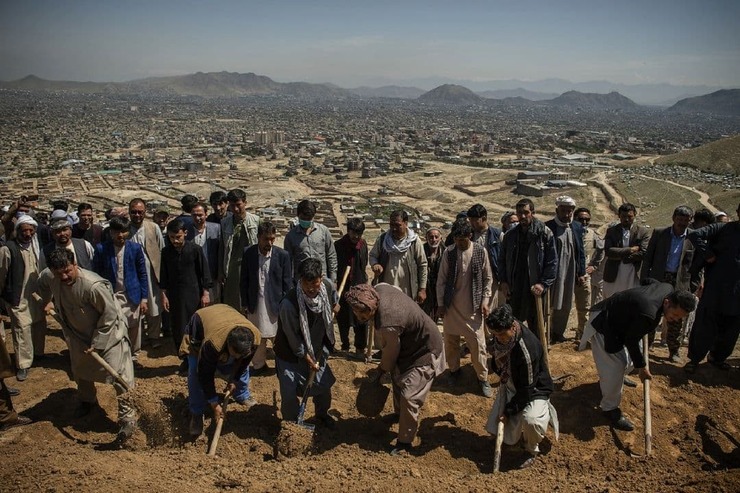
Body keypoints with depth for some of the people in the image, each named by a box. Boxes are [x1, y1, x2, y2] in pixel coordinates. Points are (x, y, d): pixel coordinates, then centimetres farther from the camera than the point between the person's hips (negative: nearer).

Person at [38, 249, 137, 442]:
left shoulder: (93, 286, -36)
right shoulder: (49, 277, -17)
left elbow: (110, 314, -26)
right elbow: (42, 285, 11)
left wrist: (96, 342, -21)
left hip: (107, 332, -7)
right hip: (79, 334, 7)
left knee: (117, 374, -11)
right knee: (80, 370, 26)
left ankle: (127, 416, 3)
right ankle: (88, 401, 53)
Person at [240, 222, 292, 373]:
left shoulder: (283, 255, -8)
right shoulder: (248, 253, -4)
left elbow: (287, 283, -4)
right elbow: (244, 280, 3)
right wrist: (245, 304, 3)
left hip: (276, 304, -2)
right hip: (255, 304, 2)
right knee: (257, 337, 14)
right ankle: (259, 364, 30)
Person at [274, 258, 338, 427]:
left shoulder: (328, 286, -18)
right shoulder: (289, 303, -34)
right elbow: (293, 338, -22)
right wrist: (308, 359, -15)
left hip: (317, 350, 5)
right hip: (290, 353, -5)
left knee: (324, 385, 15)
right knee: (289, 393, 0)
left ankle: (322, 414, 44)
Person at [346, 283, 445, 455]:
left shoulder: (387, 325, -40)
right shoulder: (380, 288, -18)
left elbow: (391, 351, -21)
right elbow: (397, 290, 6)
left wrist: (382, 370, 0)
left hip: (425, 352, -10)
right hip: (412, 342, 10)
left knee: (409, 397, -10)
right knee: (397, 376, 27)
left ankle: (404, 442, 5)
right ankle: (399, 413, 51)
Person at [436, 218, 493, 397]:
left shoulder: (481, 252, -6)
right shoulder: (448, 252, -5)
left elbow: (488, 278, 2)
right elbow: (441, 280, 1)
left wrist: (485, 301, -4)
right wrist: (440, 304, 0)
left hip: (473, 306, -1)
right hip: (452, 305, 1)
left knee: (478, 342, 0)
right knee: (450, 340, 11)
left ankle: (483, 377, 16)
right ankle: (454, 370, 32)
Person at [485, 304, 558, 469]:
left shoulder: (527, 348, -37)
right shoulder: (501, 335, -17)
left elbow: (527, 389, -27)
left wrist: (509, 410, -21)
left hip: (534, 390, -7)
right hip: (511, 386, 7)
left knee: (529, 420, -35)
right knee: (496, 430, 4)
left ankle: (532, 451, -4)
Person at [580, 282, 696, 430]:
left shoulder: (669, 289, -14)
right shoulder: (648, 314, -39)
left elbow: (650, 281, 10)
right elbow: (631, 341, -25)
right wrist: (641, 367, -12)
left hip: (619, 316, 10)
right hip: (604, 323, -10)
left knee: (629, 359, 18)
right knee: (616, 365, -11)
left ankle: (606, 380, 42)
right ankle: (610, 408, 5)